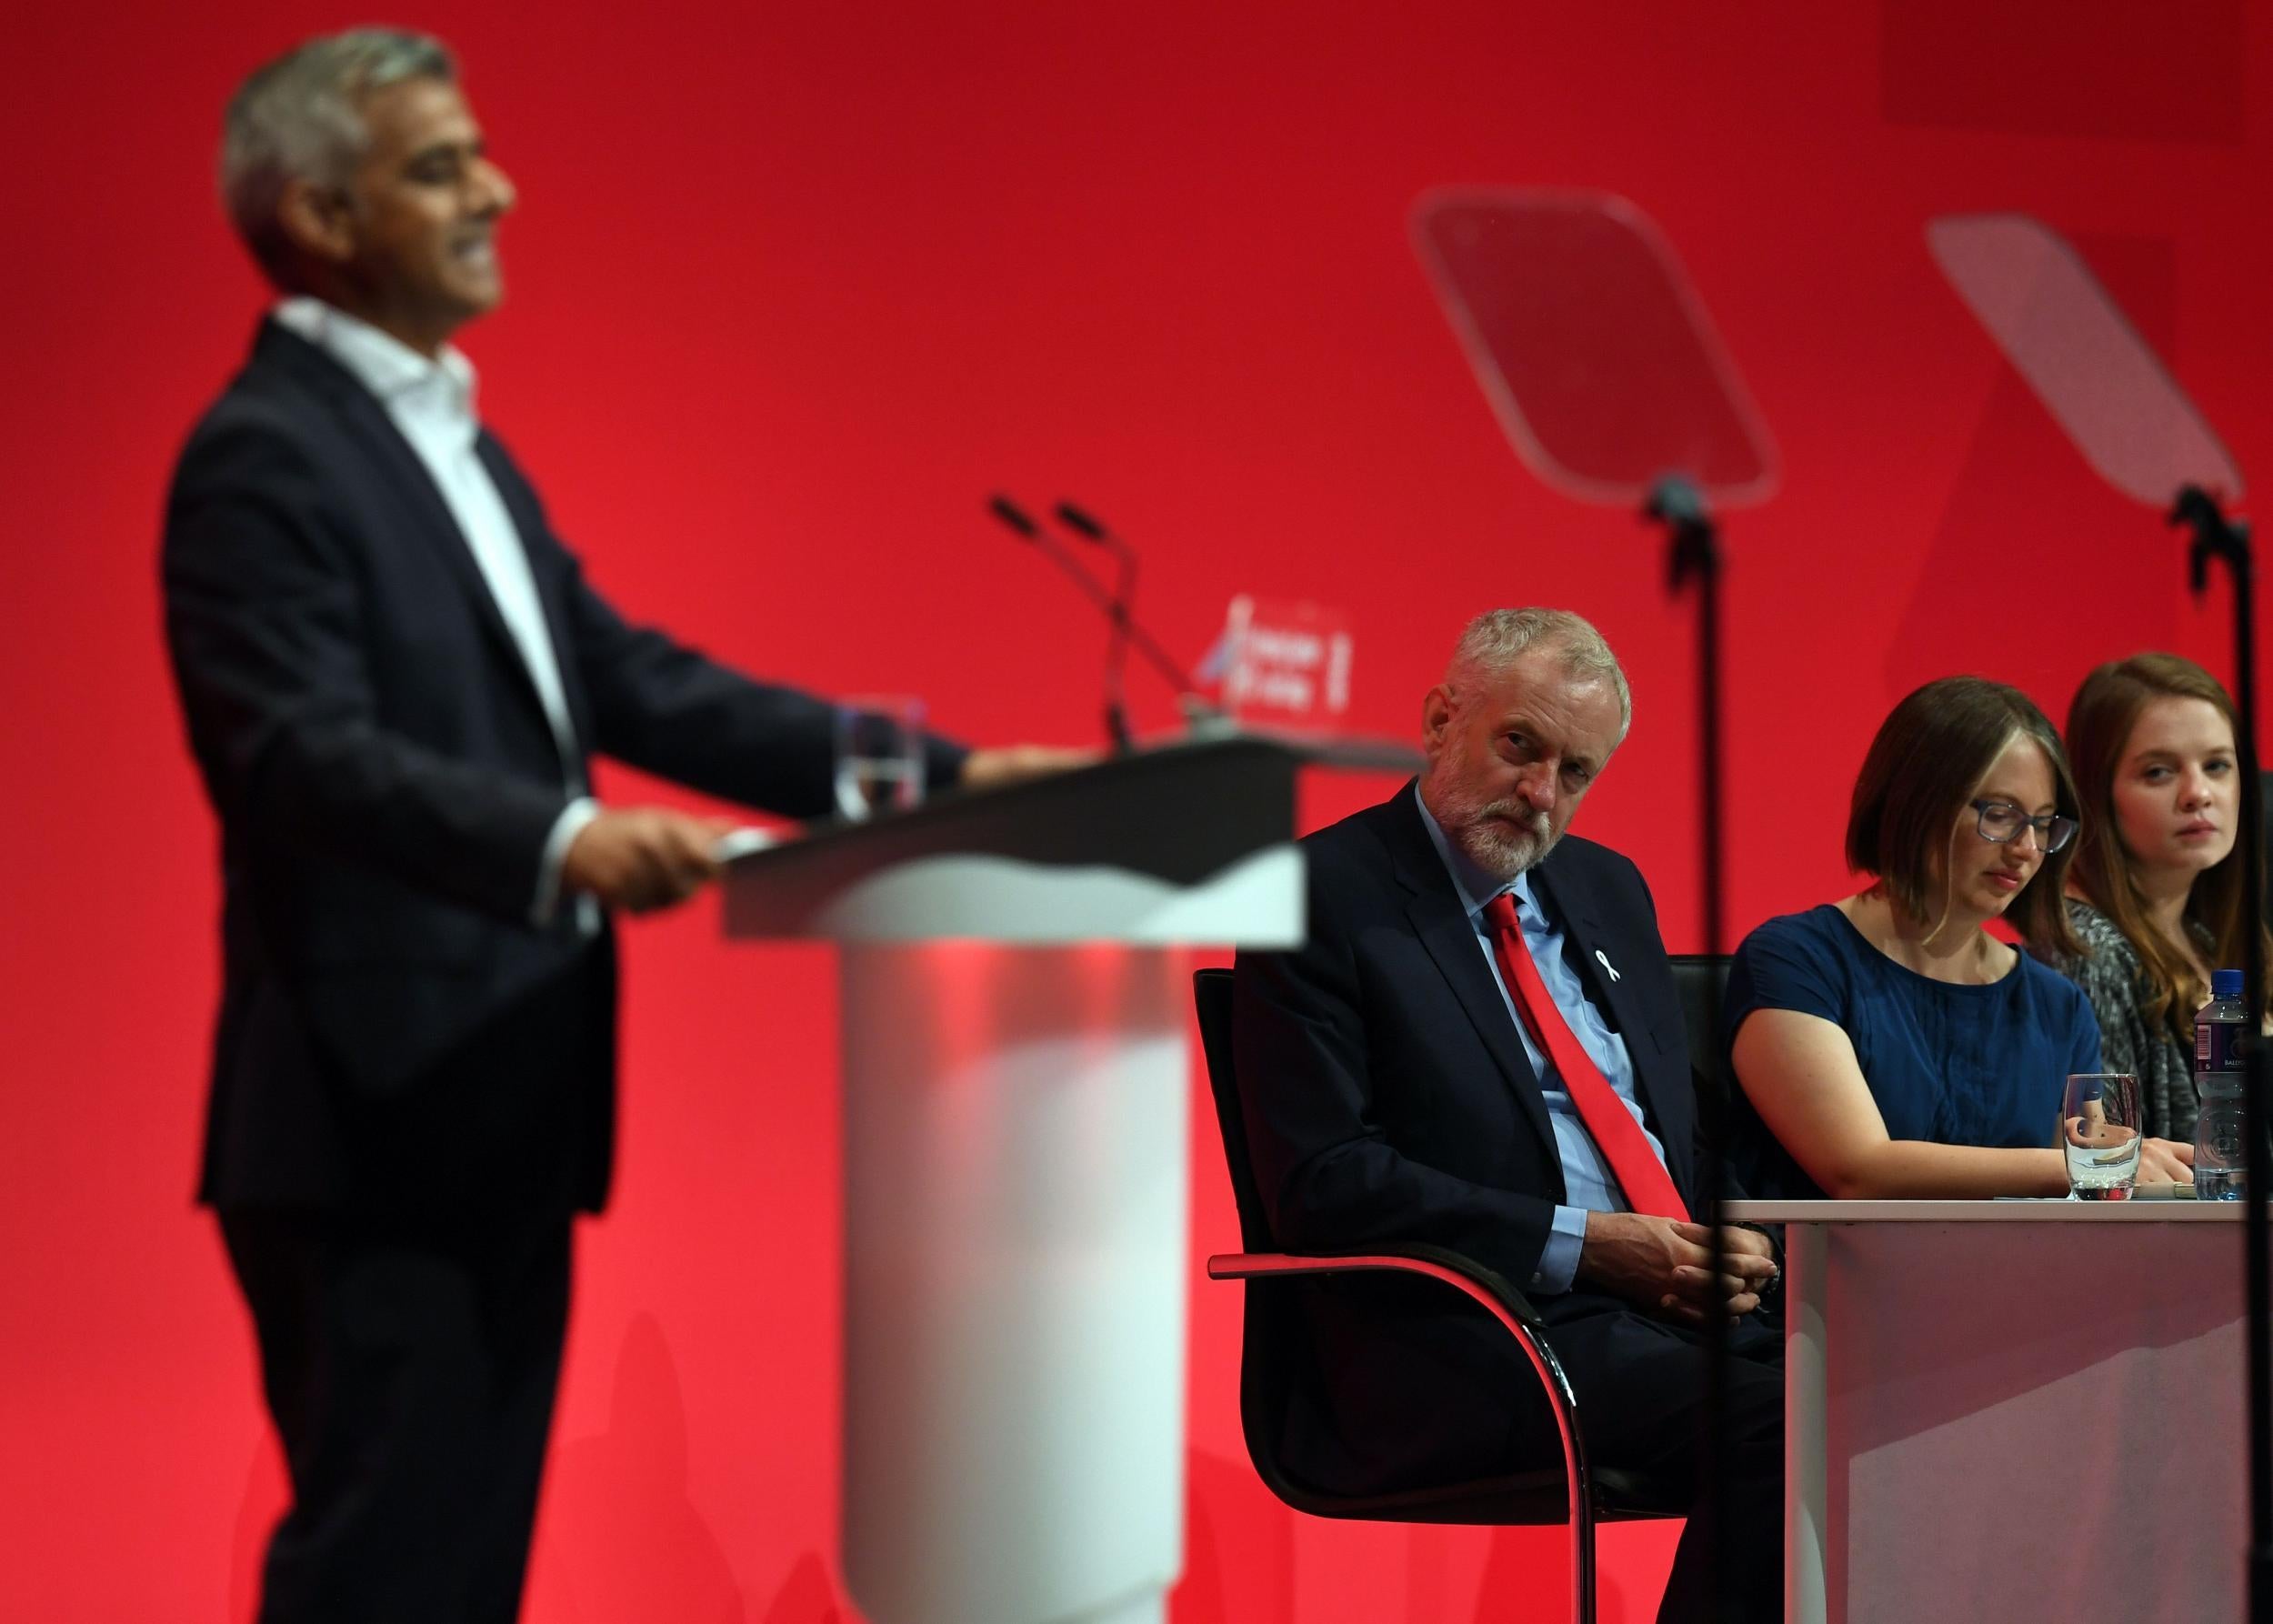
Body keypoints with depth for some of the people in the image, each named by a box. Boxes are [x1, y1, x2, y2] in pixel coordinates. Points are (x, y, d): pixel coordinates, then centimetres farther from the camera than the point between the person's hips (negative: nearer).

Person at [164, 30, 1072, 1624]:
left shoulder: (459, 444, 18)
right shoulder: (264, 458, -12)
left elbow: (628, 678, 15)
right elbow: (309, 755, -24)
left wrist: (932, 771, 8)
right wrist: (561, 843, -40)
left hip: (500, 1121, 9)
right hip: (374, 1127, -9)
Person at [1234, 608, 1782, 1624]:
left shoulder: (1608, 889, 22)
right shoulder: (1324, 898, -2)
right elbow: (1322, 1183, -11)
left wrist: (1729, 1241, 2)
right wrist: (1580, 1244, -14)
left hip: (1677, 1308, 7)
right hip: (1476, 1340, -7)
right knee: (1778, 1426, -31)